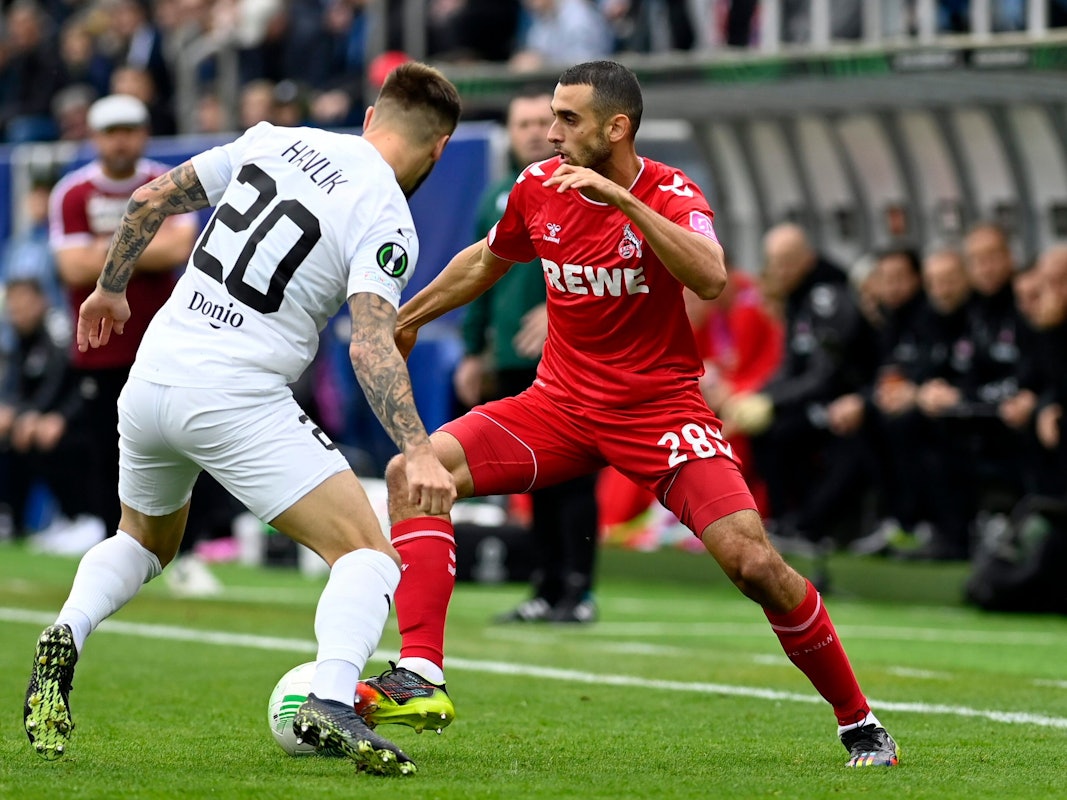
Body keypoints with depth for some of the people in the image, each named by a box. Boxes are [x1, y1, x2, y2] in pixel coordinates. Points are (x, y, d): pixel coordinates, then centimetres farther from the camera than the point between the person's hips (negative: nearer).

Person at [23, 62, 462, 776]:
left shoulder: (275, 140, 12)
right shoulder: (386, 220, -5)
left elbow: (153, 197, 14)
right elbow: (370, 346, -19)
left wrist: (111, 288, 29)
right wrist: (417, 452, -23)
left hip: (150, 381, 6)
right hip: (237, 398, -6)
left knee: (146, 542, 30)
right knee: (369, 556, -5)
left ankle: (67, 635, 0)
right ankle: (331, 702, -32)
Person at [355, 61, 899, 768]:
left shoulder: (671, 195, -14)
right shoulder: (539, 187, -1)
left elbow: (711, 278, -35)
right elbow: (486, 261, 21)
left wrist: (623, 199, -37)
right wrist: (407, 319, 29)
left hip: (660, 407, -4)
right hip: (562, 403, 4)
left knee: (755, 563, -19)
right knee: (413, 472, -18)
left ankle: (859, 723, 2)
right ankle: (420, 678, -22)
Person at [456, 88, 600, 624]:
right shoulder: (497, 197, 15)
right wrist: (473, 352, 18)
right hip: (512, 364, 6)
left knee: (572, 476, -7)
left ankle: (578, 591, -4)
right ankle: (546, 590, 14)